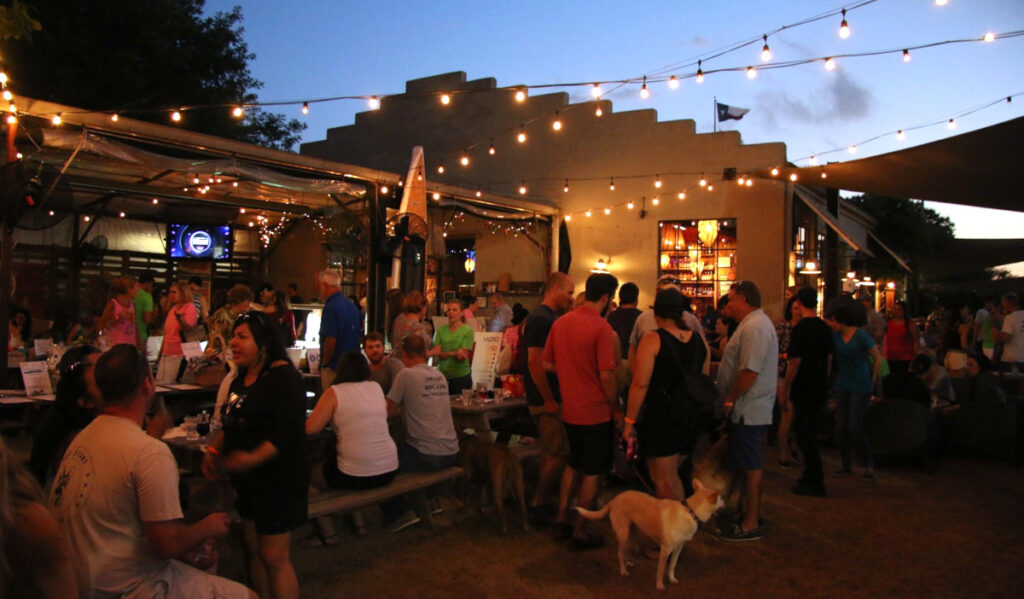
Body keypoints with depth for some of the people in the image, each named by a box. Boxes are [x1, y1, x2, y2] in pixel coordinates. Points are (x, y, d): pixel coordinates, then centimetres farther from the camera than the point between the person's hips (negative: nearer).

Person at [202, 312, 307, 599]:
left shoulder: (284, 377, -18)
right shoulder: (241, 379, 10)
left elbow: (289, 432, -26)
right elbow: (233, 424, 21)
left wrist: (252, 459, -33)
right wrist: (213, 450, 6)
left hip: (278, 483, -9)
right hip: (248, 482, 9)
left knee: (274, 558, -2)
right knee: (255, 551, 18)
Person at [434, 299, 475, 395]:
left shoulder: (468, 330, -3)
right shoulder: (441, 330, 7)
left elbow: (463, 356, -8)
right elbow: (437, 353, -1)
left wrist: (446, 353, -23)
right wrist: (454, 353, -17)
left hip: (461, 376, -2)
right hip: (442, 374, 3)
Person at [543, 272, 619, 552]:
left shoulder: (560, 323, 2)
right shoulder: (602, 327, -19)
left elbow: (547, 364, 7)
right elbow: (607, 375, -21)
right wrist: (614, 404, -7)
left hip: (569, 410, 7)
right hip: (596, 412, -6)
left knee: (574, 464, 24)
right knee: (593, 473, 8)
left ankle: (561, 519, 30)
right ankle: (579, 533, 16)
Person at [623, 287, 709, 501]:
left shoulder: (652, 339, -12)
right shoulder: (698, 339, 6)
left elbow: (640, 384, -17)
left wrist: (629, 421, -10)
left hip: (660, 417, -7)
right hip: (689, 417, 7)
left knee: (664, 480, 4)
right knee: (671, 475, 21)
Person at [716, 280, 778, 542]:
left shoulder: (755, 327, -19)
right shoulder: (753, 323, 16)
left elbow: (750, 371, -25)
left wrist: (730, 400, -17)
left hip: (748, 410, -11)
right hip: (750, 409, 11)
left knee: (751, 466, -3)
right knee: (752, 464, 18)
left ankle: (750, 525, 6)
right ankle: (753, 513, 29)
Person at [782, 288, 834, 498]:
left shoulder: (800, 329, -17)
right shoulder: (826, 328, 7)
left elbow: (795, 363, -17)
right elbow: (829, 359, 13)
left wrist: (784, 389, -8)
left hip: (804, 389, -8)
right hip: (821, 388, 8)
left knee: (805, 434, 1)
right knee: (809, 433, 19)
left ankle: (815, 484, 4)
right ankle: (811, 477, 28)